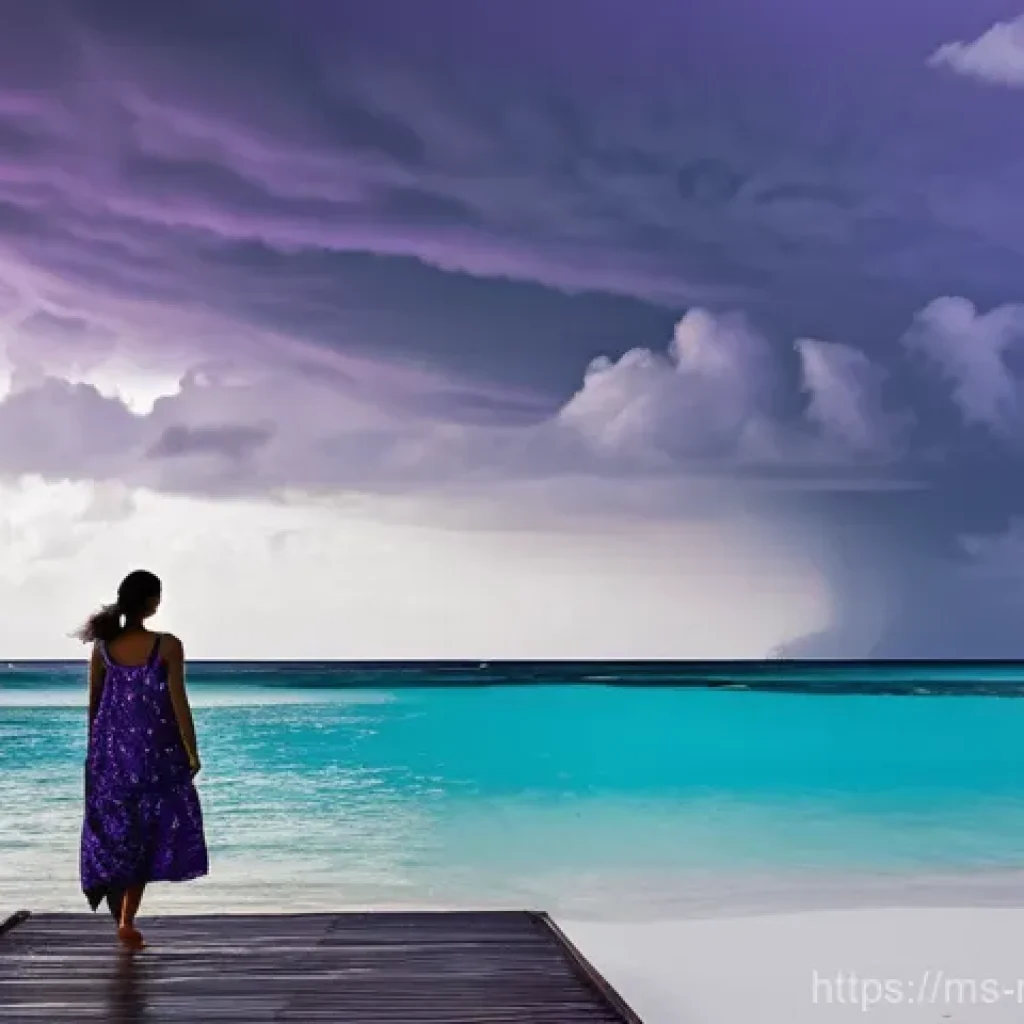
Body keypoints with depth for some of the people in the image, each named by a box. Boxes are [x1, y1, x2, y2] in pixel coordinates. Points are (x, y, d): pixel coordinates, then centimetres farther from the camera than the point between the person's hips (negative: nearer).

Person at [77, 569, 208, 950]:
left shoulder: (102, 646, 0)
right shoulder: (167, 646, -12)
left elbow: (93, 704, 6)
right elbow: (178, 703, -12)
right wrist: (192, 753, -3)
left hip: (110, 753, 4)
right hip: (154, 753, -3)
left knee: (113, 833, 15)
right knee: (147, 835, 7)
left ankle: (120, 914, 21)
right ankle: (127, 920, 0)